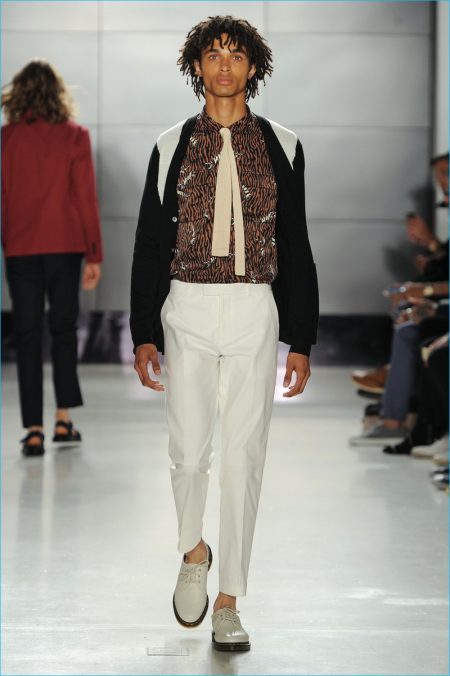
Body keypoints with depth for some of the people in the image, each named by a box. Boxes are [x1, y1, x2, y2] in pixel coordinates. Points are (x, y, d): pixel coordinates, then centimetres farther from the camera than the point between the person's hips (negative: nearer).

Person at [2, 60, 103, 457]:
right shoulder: (74, 136, -3)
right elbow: (86, 198, -3)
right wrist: (94, 255, 1)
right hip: (65, 246, 0)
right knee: (64, 330, 14)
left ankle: (34, 430, -1)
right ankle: (63, 420, 15)